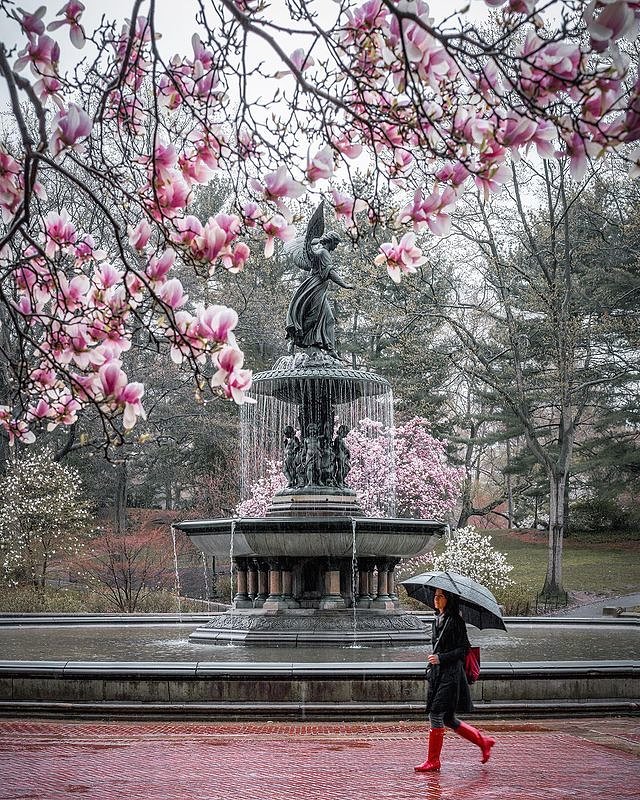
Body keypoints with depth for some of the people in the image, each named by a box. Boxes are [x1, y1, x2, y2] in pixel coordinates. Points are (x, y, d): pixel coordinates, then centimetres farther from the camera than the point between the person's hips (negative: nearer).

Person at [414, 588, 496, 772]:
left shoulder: (455, 621, -11)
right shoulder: (438, 620, 13)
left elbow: (463, 649, -14)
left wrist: (441, 658, -21)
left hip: (450, 674, -9)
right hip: (437, 673, 9)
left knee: (436, 715, -8)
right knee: (448, 719, 12)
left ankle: (433, 761, 0)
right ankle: (483, 741, 26)